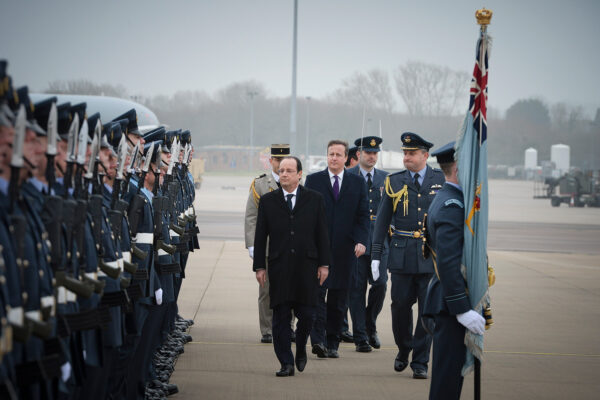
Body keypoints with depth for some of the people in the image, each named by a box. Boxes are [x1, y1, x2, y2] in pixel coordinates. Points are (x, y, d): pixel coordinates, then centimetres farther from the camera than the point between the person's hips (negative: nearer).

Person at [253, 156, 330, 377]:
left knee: (307, 315, -2)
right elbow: (260, 236, 8)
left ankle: (301, 349, 25)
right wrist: (259, 266, 2)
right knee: (281, 317, 0)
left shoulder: (314, 199, 7)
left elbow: (322, 233, 7)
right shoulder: (267, 201, 8)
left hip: (307, 267, -1)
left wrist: (324, 264, 2)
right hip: (279, 268, 1)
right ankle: (286, 363, 6)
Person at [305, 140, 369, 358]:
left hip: (344, 248, 1)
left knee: (338, 298, 4)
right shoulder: (313, 180, 7)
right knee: (317, 293, -11)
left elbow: (363, 215, 8)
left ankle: (332, 343, 10)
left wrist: (361, 241, -6)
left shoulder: (357, 183, 10)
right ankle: (318, 341, -15)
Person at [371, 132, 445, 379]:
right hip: (402, 255, 1)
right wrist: (375, 255, 2)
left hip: (432, 254, -1)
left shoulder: (441, 180, 4)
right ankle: (403, 349, 28)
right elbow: (382, 219, 6)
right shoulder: (394, 182, 5)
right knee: (401, 305, 3)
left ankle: (420, 362, 6)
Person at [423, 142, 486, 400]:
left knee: (451, 372, 15)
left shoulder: (444, 200, 16)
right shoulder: (452, 206, -17)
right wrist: (463, 310, -25)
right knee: (448, 377, -7)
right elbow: (448, 262, -24)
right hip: (451, 302, -11)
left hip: (449, 301, 11)